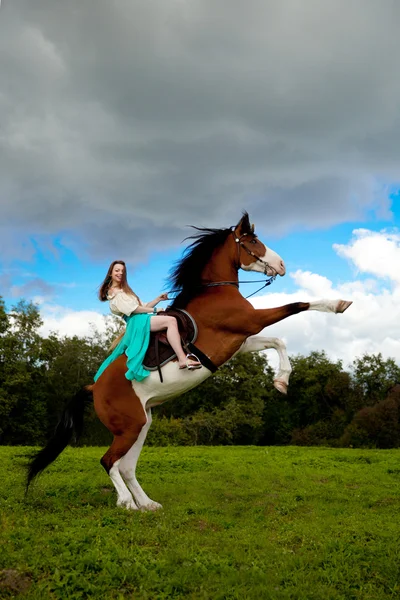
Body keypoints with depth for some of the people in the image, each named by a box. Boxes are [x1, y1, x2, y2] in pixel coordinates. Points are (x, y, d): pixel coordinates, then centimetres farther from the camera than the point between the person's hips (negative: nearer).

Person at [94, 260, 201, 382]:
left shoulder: (125, 291, 31)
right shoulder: (113, 293, 2)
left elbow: (143, 306, 24)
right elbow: (133, 309, -9)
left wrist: (159, 299, 13)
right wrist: (154, 310, -6)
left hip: (141, 319, 10)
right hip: (137, 321, -10)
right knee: (171, 321, -27)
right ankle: (183, 359, -40)